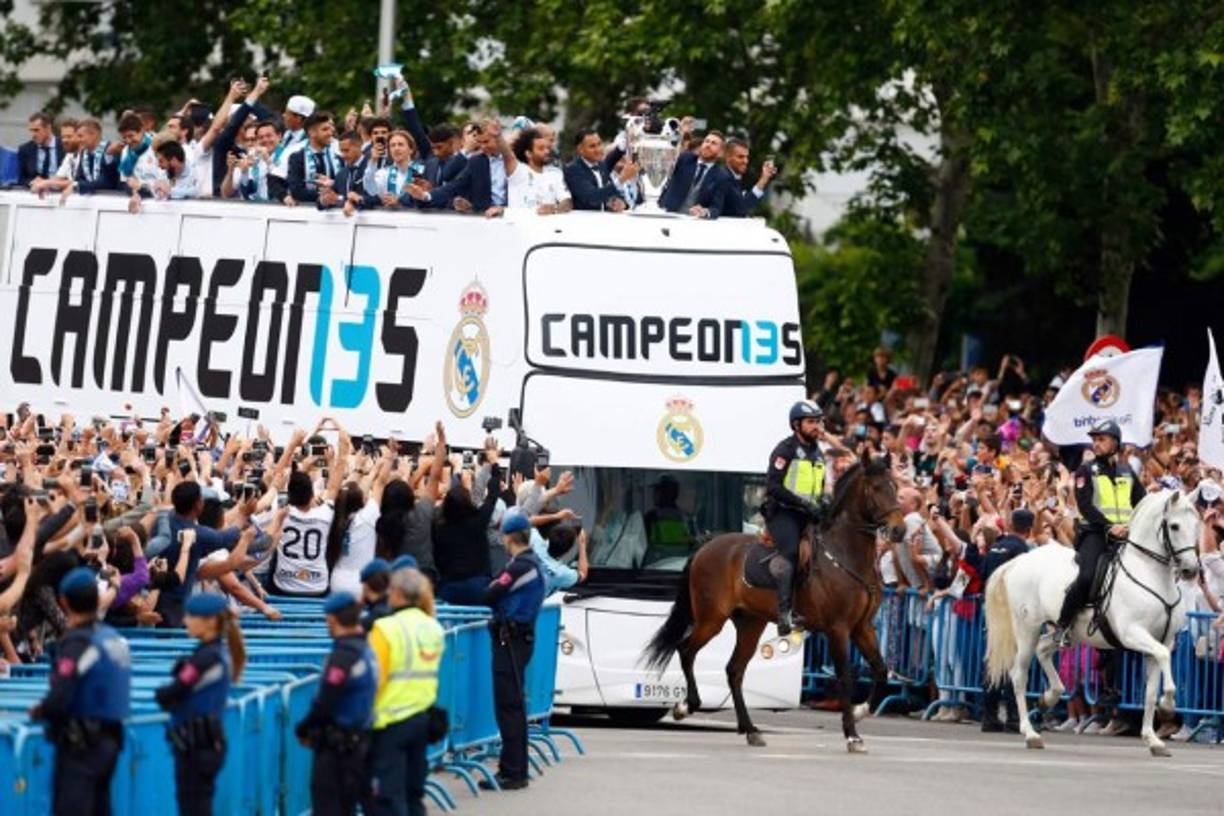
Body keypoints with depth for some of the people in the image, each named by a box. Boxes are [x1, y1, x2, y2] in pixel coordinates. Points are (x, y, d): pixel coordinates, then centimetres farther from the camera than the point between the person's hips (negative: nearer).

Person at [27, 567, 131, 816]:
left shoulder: (77, 643, -17)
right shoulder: (115, 639, 7)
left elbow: (59, 699, -23)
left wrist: (39, 712, -2)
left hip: (81, 742, -8)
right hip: (111, 738, 8)